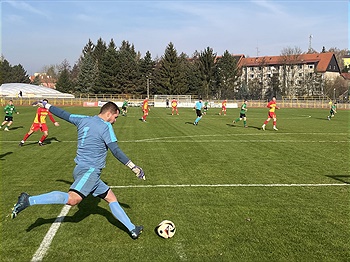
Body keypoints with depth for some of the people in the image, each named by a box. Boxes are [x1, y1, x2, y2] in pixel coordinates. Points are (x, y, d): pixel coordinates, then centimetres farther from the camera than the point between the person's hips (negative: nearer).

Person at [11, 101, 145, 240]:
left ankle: (132, 229, 13)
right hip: (88, 170, -10)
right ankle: (29, 200, -25)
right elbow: (116, 151, -13)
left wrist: (46, 105, 39)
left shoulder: (84, 120, 14)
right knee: (72, 199, -26)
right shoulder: (106, 126, -8)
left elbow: (64, 114, 23)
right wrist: (134, 167, -8)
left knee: (111, 198, 11)